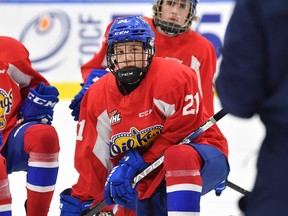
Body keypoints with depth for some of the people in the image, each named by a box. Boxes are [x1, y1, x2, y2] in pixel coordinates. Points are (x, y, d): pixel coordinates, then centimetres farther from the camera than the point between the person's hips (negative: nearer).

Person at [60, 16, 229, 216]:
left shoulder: (175, 77, -20)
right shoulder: (98, 95, -2)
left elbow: (182, 133, -18)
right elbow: (93, 156, 2)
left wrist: (137, 162, -21)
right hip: (152, 179, 6)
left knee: (179, 157, -39)